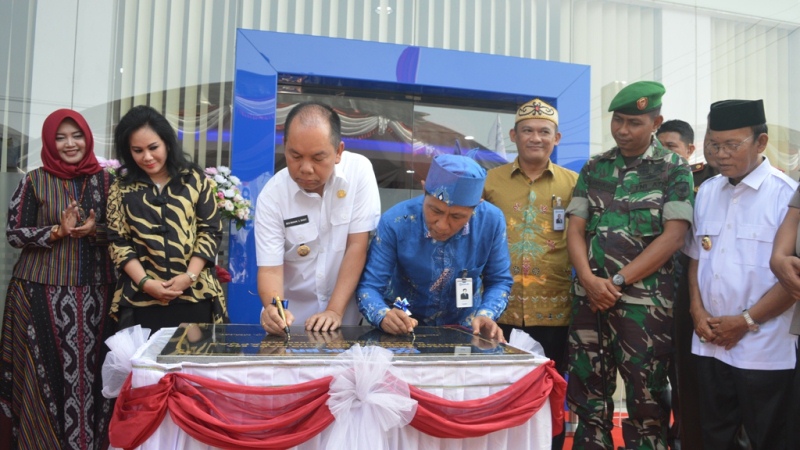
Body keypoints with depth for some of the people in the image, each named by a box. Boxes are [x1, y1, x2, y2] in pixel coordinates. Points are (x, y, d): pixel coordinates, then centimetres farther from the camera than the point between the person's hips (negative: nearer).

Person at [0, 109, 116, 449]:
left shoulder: (104, 180, 6)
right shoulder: (35, 181, 2)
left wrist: (94, 230, -12)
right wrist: (58, 230, -14)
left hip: (95, 292, 2)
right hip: (43, 292, -1)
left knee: (91, 370, 3)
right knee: (47, 373, 1)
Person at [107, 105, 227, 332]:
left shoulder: (195, 180, 4)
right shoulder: (122, 189, 7)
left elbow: (211, 231, 1)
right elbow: (117, 242, 4)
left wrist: (189, 276, -10)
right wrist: (145, 282, -9)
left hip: (194, 296, -1)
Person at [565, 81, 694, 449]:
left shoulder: (674, 169, 1)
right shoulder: (594, 168, 11)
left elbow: (673, 236, -8)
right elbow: (575, 229, 6)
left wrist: (617, 281, -12)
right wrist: (589, 279, -11)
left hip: (644, 301, -3)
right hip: (590, 297, 4)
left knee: (646, 398, 5)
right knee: (588, 393, 10)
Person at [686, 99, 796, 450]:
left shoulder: (787, 194, -10)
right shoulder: (707, 192, 8)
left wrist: (746, 321, -12)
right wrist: (697, 311, 0)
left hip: (763, 349, -5)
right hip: (710, 343, 5)